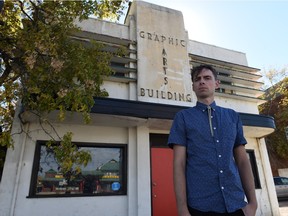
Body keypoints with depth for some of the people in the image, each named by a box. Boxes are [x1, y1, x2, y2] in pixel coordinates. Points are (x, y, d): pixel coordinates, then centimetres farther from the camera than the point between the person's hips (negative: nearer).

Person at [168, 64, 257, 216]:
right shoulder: (182, 117, -1)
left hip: (236, 203, 3)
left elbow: (243, 160, 9)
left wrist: (252, 202, 3)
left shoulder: (233, 116, 9)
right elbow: (179, 164, -7)